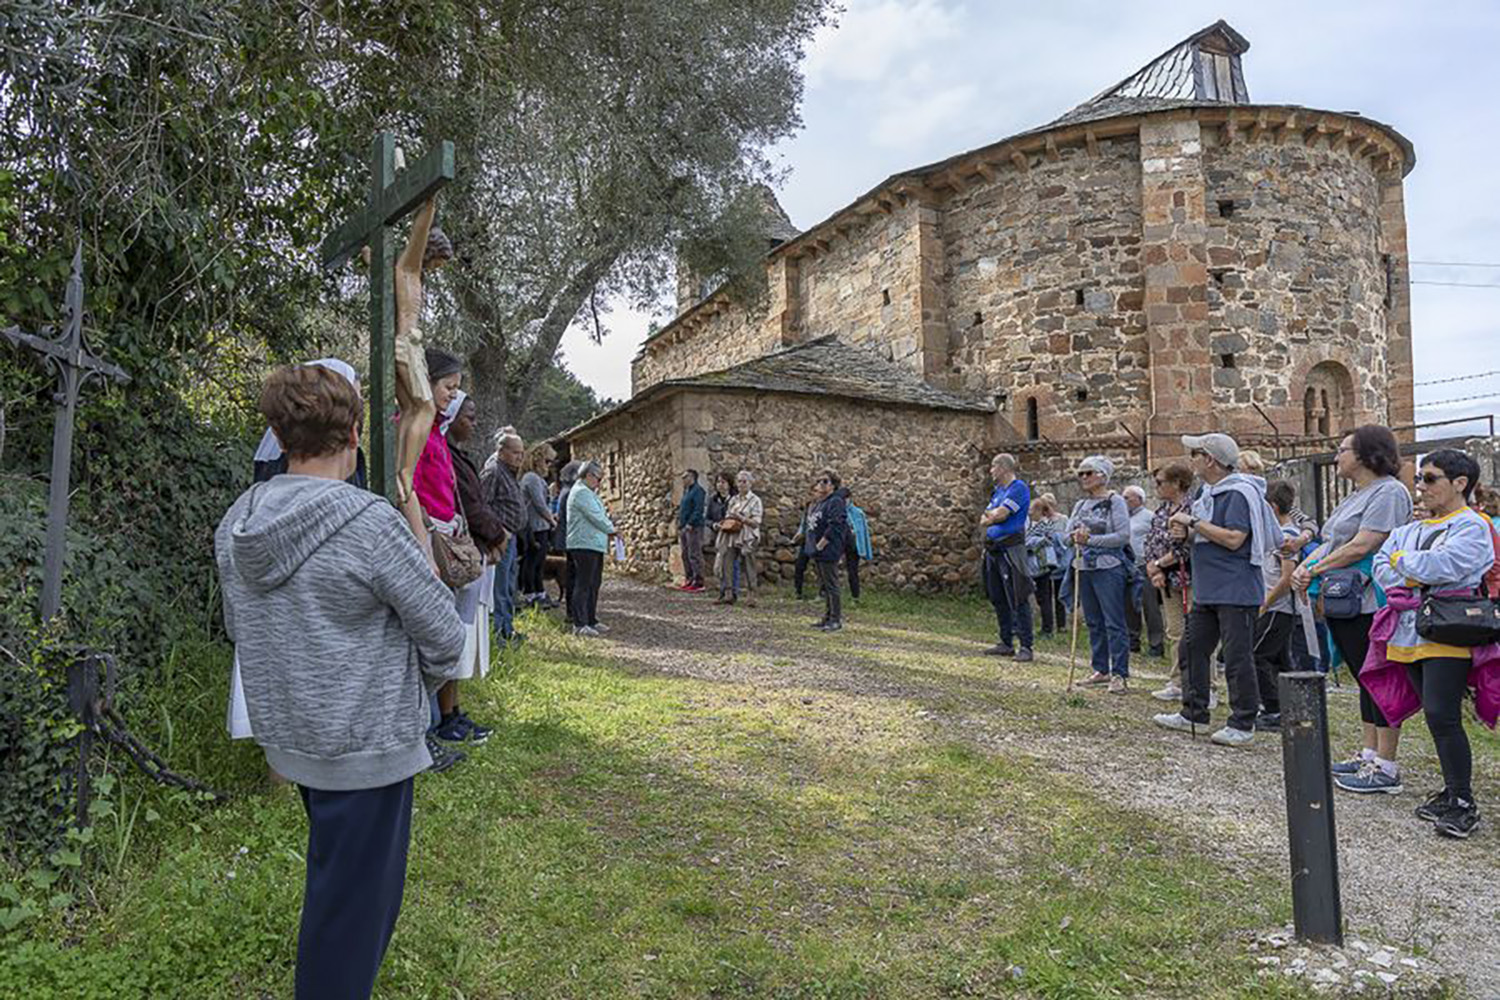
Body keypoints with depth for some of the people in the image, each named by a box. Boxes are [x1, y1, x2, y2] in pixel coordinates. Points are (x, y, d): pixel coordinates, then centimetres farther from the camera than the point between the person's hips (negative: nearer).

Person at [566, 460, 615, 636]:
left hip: (594, 544, 11)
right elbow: (595, 517, -16)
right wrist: (612, 530, -5)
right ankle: (580, 624, -6)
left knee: (594, 584, 14)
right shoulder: (581, 492, -13)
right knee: (583, 585, -8)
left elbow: (599, 514, 23)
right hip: (584, 544, -11)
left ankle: (591, 621, 21)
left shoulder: (588, 492, 22)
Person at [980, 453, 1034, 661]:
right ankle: (1006, 642, 21)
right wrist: (995, 515, -7)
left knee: (1018, 599, -8)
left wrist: (990, 514, 2)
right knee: (998, 599, 12)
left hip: (1010, 548, -9)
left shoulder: (1019, 488, -9)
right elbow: (984, 520, 13)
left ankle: (1025, 646, -6)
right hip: (993, 548, 9)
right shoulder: (998, 490, 18)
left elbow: (1000, 514, -17)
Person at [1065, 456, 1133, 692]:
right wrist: (1076, 537, -12)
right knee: (1094, 622, 12)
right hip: (1084, 568, 7)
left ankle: (1119, 674, -1)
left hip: (1109, 568, -7)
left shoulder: (1115, 501, -5)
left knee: (1114, 622, -5)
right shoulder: (1080, 505, 15)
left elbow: (1123, 535, -13)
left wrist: (1091, 540, -17)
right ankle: (1101, 670, 21)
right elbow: (1068, 532, 11)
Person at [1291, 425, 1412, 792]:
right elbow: (1330, 542, 16)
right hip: (1345, 606, 10)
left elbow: (1361, 546, -19)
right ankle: (1368, 755, 25)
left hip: (1369, 606, -10)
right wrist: (1304, 567, -1)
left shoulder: (1389, 492, -11)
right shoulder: (1357, 496, 19)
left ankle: (1385, 768, 4)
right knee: (1365, 681, 16)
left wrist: (1316, 569, -11)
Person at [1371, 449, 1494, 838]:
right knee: (1437, 717, 14)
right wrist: (1417, 576, -8)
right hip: (1412, 634, 7)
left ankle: (1463, 803, 0)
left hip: (1447, 636, -7)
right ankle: (1452, 790, 25)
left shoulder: (1472, 526, -5)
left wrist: (1402, 560, -4)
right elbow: (1380, 568, 9)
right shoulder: (1410, 529, 17)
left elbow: (1443, 565, -21)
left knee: (1442, 716, -11)